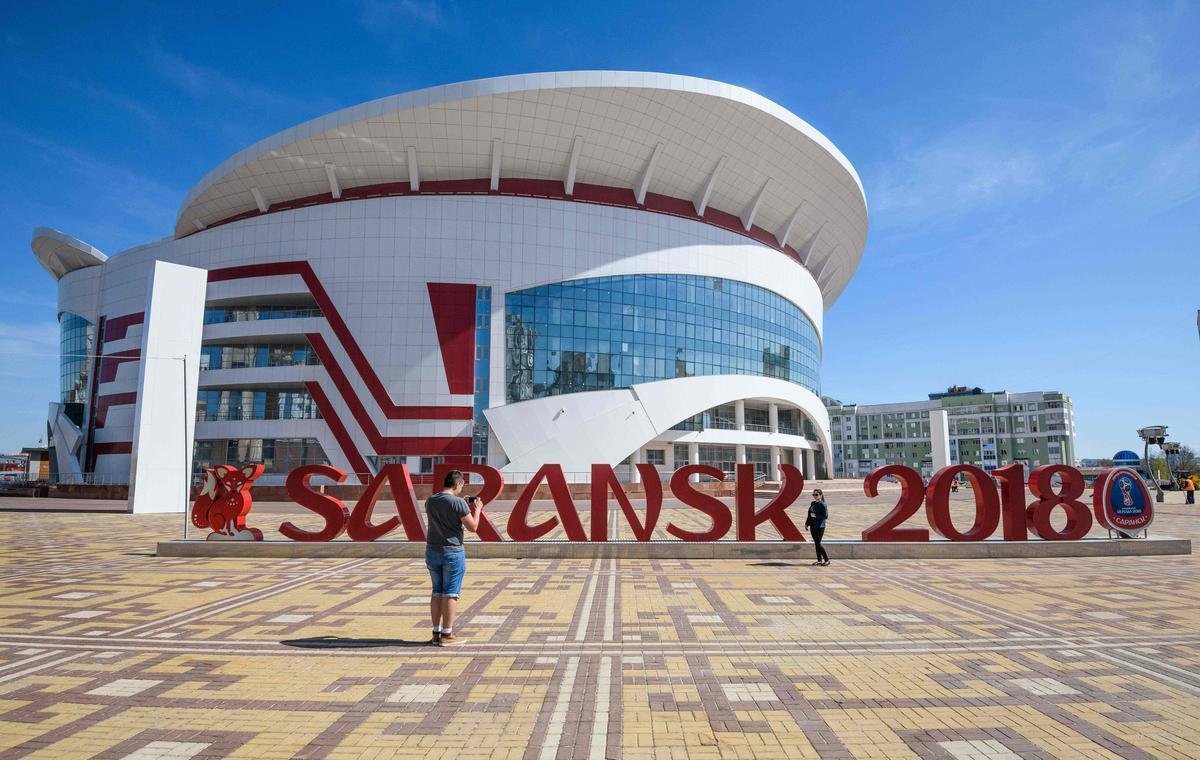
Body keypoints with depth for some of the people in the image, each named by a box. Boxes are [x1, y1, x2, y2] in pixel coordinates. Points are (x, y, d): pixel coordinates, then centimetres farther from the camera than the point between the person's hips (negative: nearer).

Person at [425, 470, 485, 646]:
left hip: (432, 552, 6)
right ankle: (446, 634, 5)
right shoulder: (458, 502, -15)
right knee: (450, 593, 2)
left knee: (437, 592, 13)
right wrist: (477, 510, 6)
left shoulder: (430, 501, 6)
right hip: (453, 552, -6)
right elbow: (473, 527, -10)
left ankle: (436, 633, 15)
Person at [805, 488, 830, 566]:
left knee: (818, 544, -8)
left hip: (820, 527, -8)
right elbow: (809, 515, 19)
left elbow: (826, 516, -16)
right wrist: (807, 523, 18)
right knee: (816, 543, 11)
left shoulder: (822, 505, -12)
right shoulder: (813, 503, 11)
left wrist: (816, 516, -22)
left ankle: (826, 560, 3)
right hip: (813, 526, 8)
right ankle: (819, 560, 20)